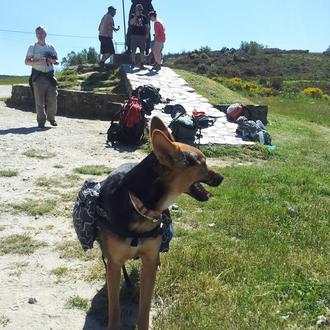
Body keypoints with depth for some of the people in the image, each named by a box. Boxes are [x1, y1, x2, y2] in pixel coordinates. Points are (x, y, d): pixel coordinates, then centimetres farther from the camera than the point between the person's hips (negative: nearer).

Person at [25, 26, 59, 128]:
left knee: (53, 98, -4)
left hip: (50, 76, 2)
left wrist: (53, 61, -6)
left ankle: (51, 118, 15)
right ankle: (41, 121, 5)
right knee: (39, 100, -3)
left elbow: (57, 61, 17)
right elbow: (27, 62, 4)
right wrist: (37, 62, -13)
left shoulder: (51, 47, 14)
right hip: (38, 76, -2)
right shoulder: (33, 47, 8)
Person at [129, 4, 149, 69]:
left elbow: (147, 26, 9)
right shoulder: (133, 16, 6)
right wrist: (136, 15, -16)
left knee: (142, 51, 0)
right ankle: (133, 63, 11)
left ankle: (142, 64, 5)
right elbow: (131, 22, -13)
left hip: (142, 36, 0)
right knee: (133, 51, 3)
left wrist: (147, 34, -1)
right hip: (134, 35, 0)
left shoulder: (144, 17, 8)